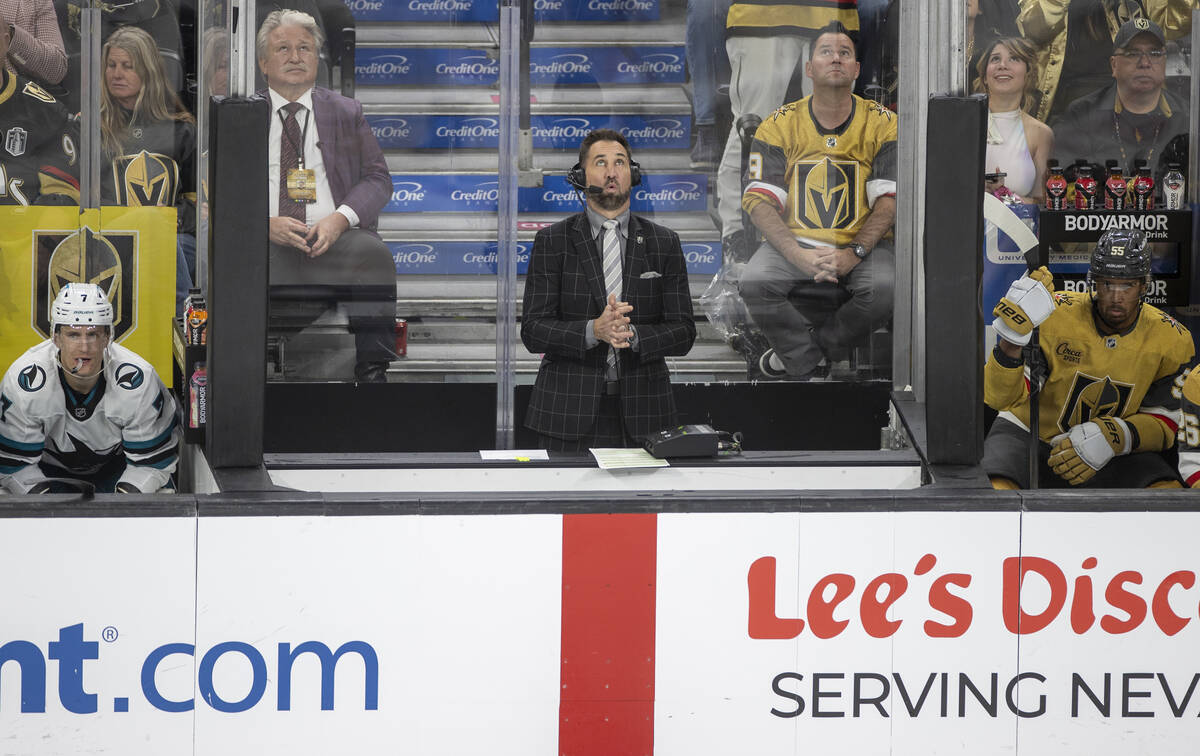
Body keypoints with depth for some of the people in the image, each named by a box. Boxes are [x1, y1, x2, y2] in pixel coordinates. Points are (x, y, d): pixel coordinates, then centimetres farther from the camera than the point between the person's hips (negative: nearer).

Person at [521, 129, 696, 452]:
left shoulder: (664, 243, 8)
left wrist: (633, 336, -16)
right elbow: (533, 330, -3)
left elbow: (683, 332, 3)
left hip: (641, 413, 1)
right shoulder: (551, 242, 3)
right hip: (570, 411, -1)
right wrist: (594, 330, -20)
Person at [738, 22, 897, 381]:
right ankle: (810, 370, -12)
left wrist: (853, 254, -19)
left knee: (886, 286, -32)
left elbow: (889, 200, -3)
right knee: (754, 283, -30)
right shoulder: (779, 125, 2)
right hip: (795, 243, 0)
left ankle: (796, 353, -11)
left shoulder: (882, 123, 2)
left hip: (858, 245, 0)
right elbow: (760, 201, -6)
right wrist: (799, 256, -22)